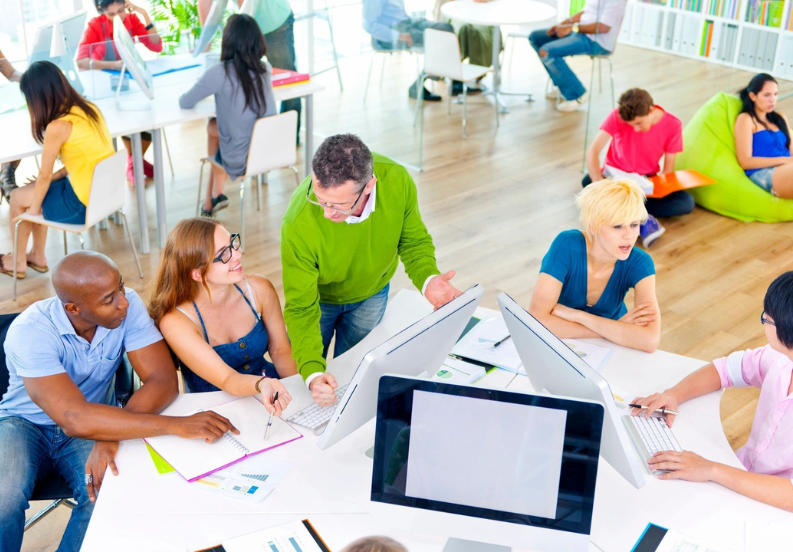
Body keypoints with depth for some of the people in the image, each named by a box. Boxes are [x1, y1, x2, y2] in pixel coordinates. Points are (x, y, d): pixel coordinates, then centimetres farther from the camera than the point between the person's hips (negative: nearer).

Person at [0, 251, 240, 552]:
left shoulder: (128, 305, -18)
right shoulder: (29, 333, -29)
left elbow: (164, 381, -21)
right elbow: (75, 419, -40)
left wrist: (110, 435, -37)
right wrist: (177, 425, -45)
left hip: (92, 424, 2)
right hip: (25, 425, -2)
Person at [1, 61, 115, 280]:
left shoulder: (57, 127, -20)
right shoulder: (89, 108, 1)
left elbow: (44, 176, -9)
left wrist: (33, 209, 5)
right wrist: (57, 175, 13)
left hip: (83, 205, -7)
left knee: (18, 198, 15)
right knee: (35, 190, 26)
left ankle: (18, 262, 32)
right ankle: (38, 256, 35)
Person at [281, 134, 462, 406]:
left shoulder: (397, 181, -34)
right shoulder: (299, 225, -41)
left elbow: (413, 241, -15)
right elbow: (301, 309, -32)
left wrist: (427, 279, -35)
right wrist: (312, 374, -46)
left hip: (372, 292, 2)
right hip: (319, 296, -2)